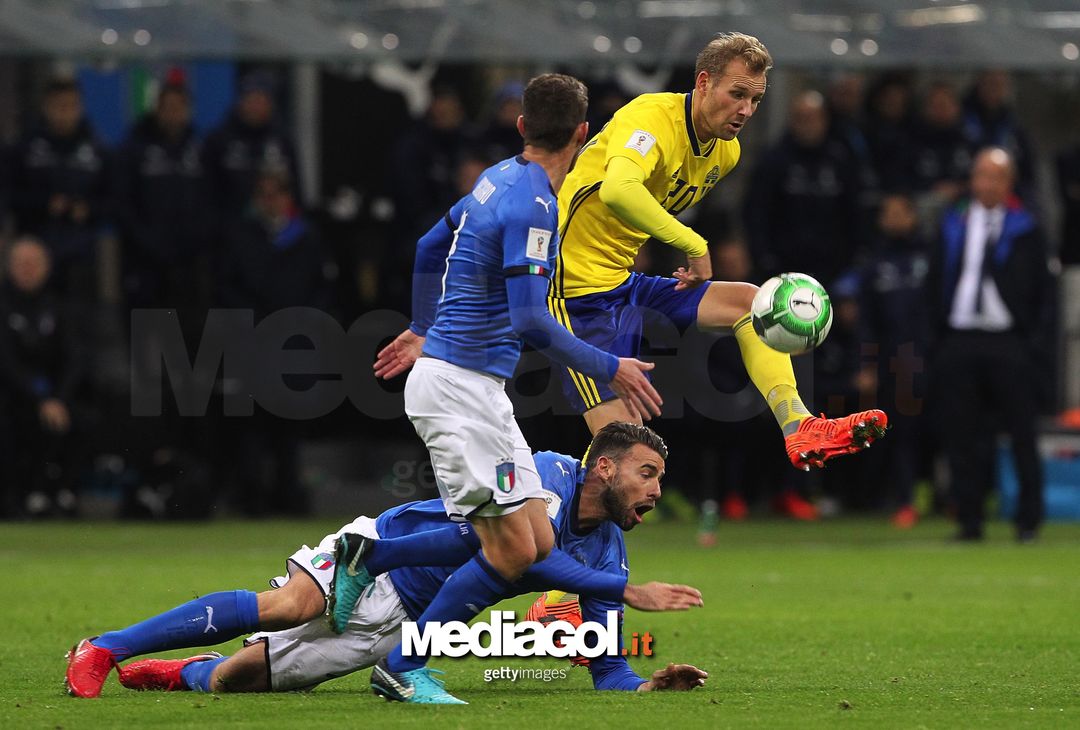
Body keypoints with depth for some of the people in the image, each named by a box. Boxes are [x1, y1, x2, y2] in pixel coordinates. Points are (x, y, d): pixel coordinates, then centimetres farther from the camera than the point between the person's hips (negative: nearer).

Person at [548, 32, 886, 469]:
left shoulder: (727, 152, 8)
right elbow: (617, 191, -41)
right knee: (620, 442, -15)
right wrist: (694, 245, -35)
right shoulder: (651, 119, -20)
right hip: (579, 296, -9)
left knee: (748, 300, 2)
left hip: (625, 282, 9)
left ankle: (798, 429, -5)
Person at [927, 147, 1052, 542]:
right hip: (959, 342, 3)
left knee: (1022, 435, -3)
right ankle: (969, 519, 7)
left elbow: (1041, 289, 4)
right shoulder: (953, 226, 13)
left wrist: (1035, 342, -4)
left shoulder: (1025, 229, 4)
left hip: (1010, 343, -3)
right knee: (960, 434, 1)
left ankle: (1029, 520, 4)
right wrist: (938, 337, 7)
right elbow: (936, 284, 14)